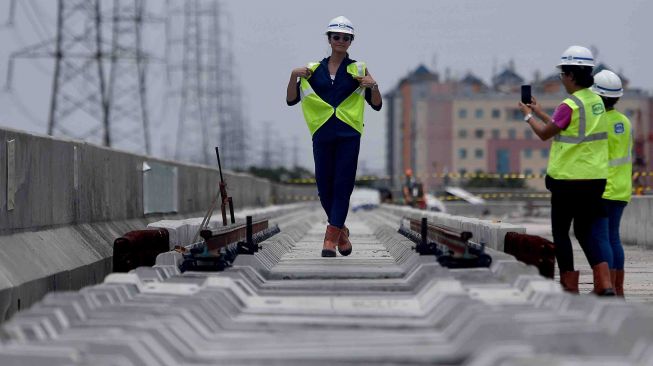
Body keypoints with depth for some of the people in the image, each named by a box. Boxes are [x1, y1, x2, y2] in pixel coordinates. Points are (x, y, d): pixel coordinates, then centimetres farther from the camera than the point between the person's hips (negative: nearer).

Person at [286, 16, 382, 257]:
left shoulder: (358, 69, 5)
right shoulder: (314, 69, 9)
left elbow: (376, 105, 4)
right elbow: (291, 100, 7)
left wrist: (373, 87, -14)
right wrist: (294, 77, -8)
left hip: (349, 135, -2)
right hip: (322, 135, 2)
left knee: (343, 186, -8)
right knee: (324, 187, 4)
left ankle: (332, 238, -6)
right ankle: (341, 231, 24)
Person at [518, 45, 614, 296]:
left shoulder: (570, 105, -17)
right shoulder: (596, 101, 8)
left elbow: (545, 134, -5)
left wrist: (528, 115, 12)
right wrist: (539, 112, 26)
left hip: (569, 179, -7)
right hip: (595, 178, 7)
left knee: (560, 232, 8)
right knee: (584, 232, 14)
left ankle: (570, 286, 10)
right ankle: (605, 284, 0)